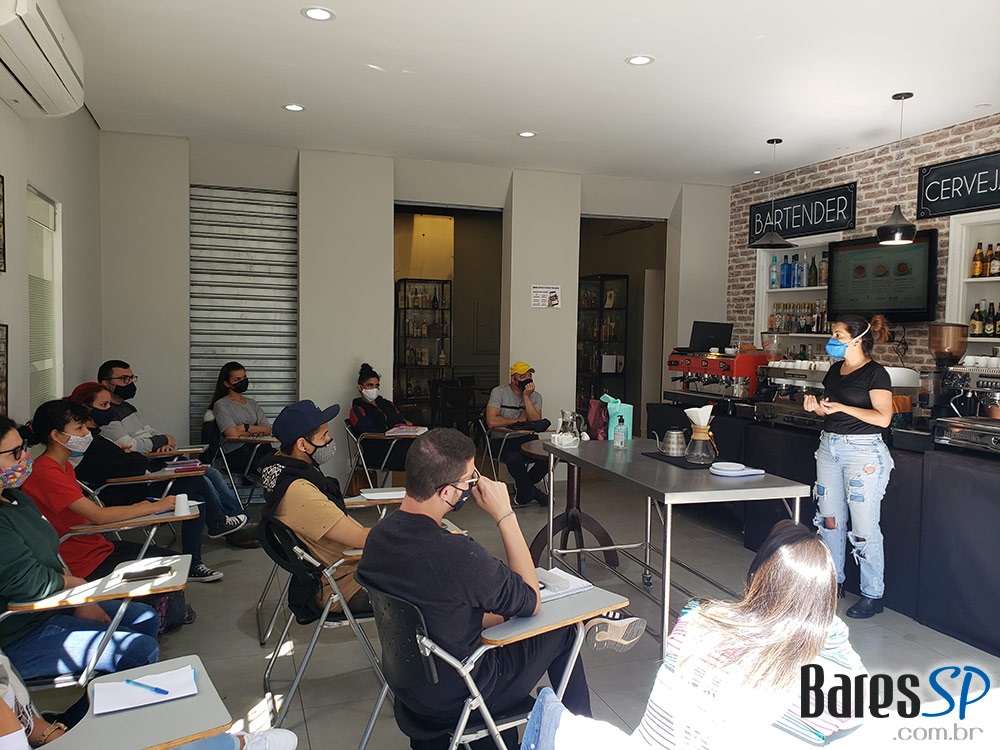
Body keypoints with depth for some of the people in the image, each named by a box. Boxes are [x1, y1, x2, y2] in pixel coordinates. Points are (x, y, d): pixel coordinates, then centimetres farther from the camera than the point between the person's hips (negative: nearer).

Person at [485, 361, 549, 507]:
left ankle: (523, 491, 2)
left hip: (526, 439, 4)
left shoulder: (535, 396, 6)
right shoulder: (499, 392, -6)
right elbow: (492, 422, -19)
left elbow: (536, 423, -11)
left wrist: (527, 397, -16)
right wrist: (518, 420, -9)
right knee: (515, 458, -36)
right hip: (501, 440, -4)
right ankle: (533, 493, -8)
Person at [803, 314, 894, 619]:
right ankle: (833, 581, 25)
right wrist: (816, 407, 1)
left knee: (864, 527, -3)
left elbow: (883, 417, -17)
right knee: (830, 519, 11)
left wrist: (842, 407, -21)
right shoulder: (835, 370, 13)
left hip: (863, 450, -7)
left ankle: (873, 595, 9)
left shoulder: (875, 373, -9)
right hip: (829, 446, 7)